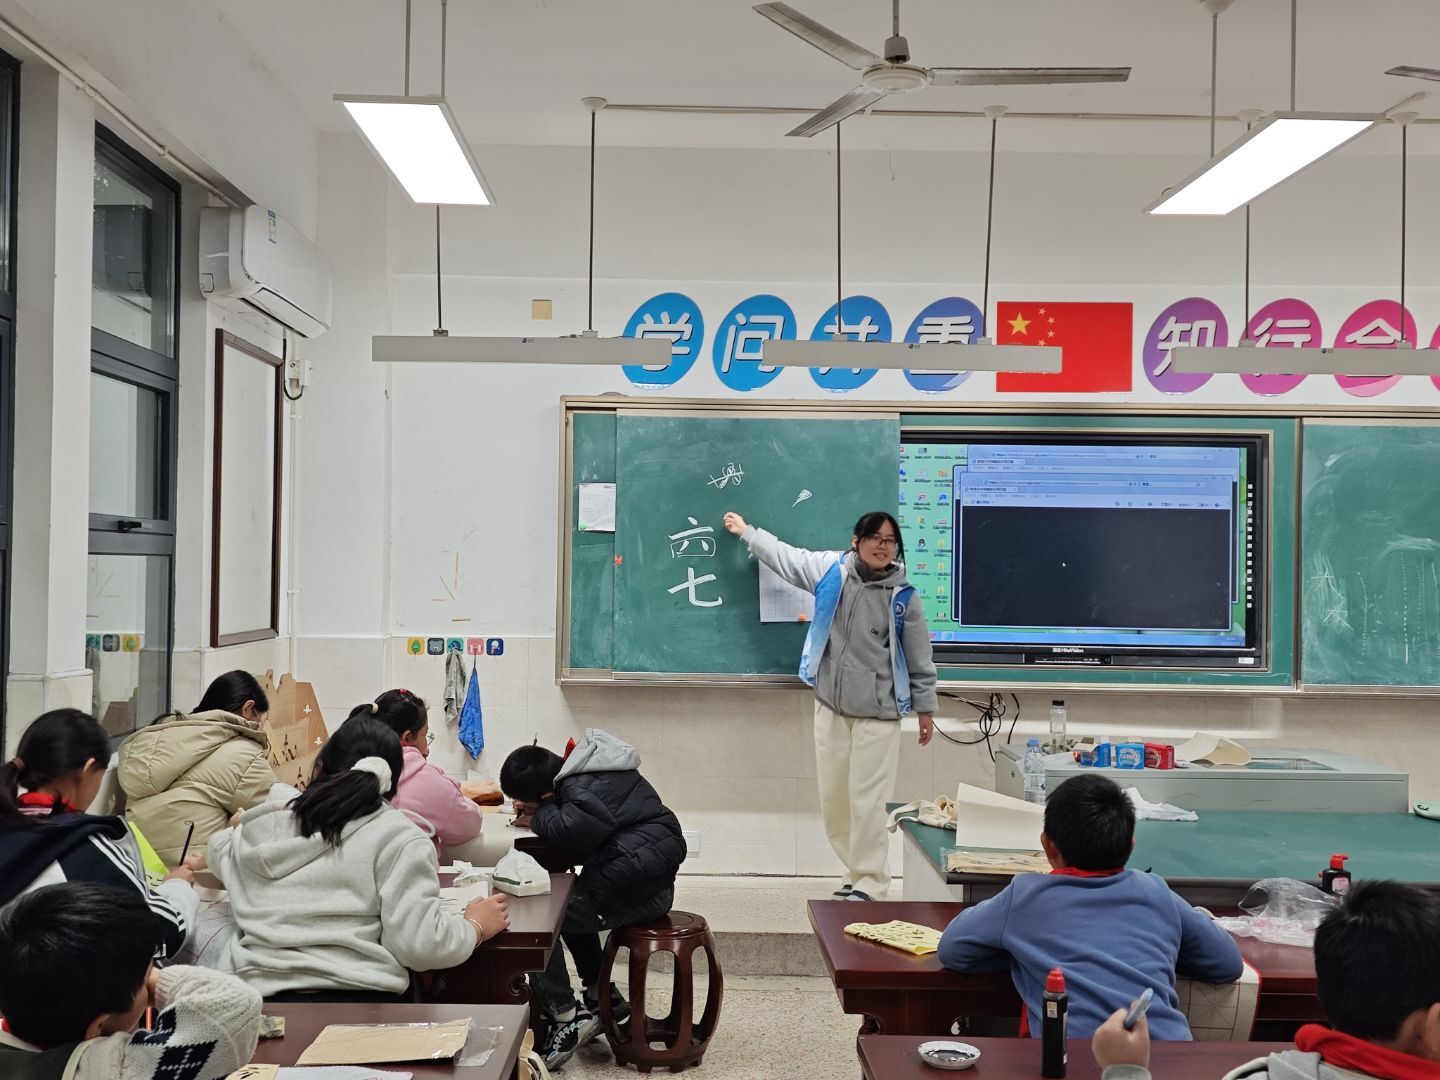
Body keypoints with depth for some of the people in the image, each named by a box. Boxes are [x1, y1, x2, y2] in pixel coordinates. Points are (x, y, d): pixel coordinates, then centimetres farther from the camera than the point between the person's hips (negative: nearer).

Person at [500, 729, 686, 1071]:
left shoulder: (586, 790, -20)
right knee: (567, 903, 29)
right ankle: (603, 1000, 32)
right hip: (646, 879, 11)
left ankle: (566, 1019, 0)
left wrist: (540, 813, -12)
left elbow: (566, 833, -35)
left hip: (639, 890, -11)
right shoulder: (580, 771, 9)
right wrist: (535, 811, 3)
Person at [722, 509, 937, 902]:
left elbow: (919, 657, 1)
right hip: (830, 707, 4)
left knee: (867, 801, -5)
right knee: (833, 798, 10)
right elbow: (784, 556, 18)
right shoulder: (830, 570, 1)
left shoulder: (904, 596, -6)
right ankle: (857, 872, 25)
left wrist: (925, 708, 3)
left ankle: (870, 884, 4)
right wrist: (746, 530, 28)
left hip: (877, 713, -4)